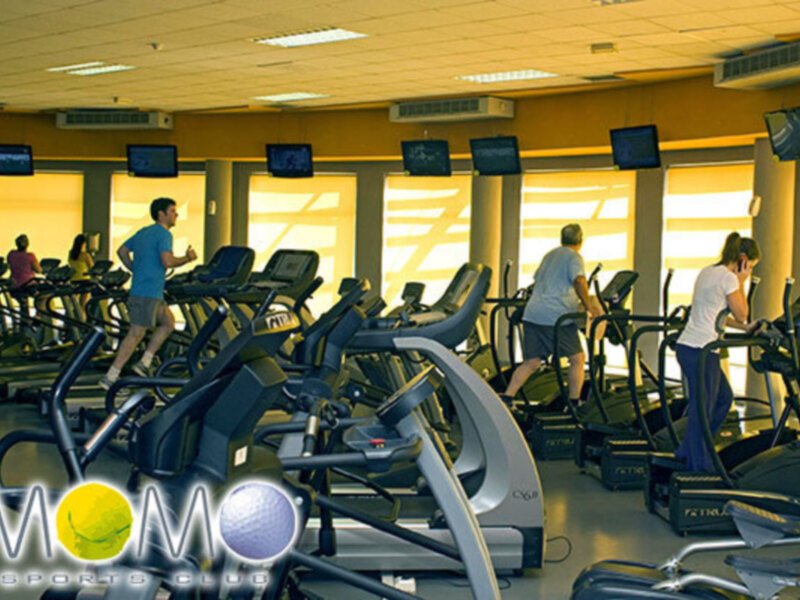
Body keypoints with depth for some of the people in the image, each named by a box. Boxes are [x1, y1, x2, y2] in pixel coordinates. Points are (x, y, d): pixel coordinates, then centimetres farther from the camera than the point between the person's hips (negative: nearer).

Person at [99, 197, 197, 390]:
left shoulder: (143, 232, 16)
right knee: (136, 334, -7)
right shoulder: (163, 234, -12)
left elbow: (122, 251, 22)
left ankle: (144, 363, 15)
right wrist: (187, 258, -8)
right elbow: (167, 261, -24)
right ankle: (110, 378, -6)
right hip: (148, 293, -10)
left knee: (168, 323, 19)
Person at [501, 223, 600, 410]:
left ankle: (506, 398, -2)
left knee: (531, 362, 9)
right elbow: (579, 281, -18)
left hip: (532, 314, 7)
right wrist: (589, 306, -13)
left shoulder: (550, 255, 23)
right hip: (556, 317, -7)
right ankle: (574, 403, 9)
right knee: (577, 359, 7)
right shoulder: (574, 257, -1)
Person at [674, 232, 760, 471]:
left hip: (686, 346, 10)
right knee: (702, 409, -1)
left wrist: (743, 327, 22)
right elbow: (741, 314, -4)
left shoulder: (707, 272, 16)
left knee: (724, 397, 20)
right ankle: (699, 468, 8)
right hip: (701, 351, -10)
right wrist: (741, 282, 2)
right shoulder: (729, 278, -12)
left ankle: (688, 451, 25)